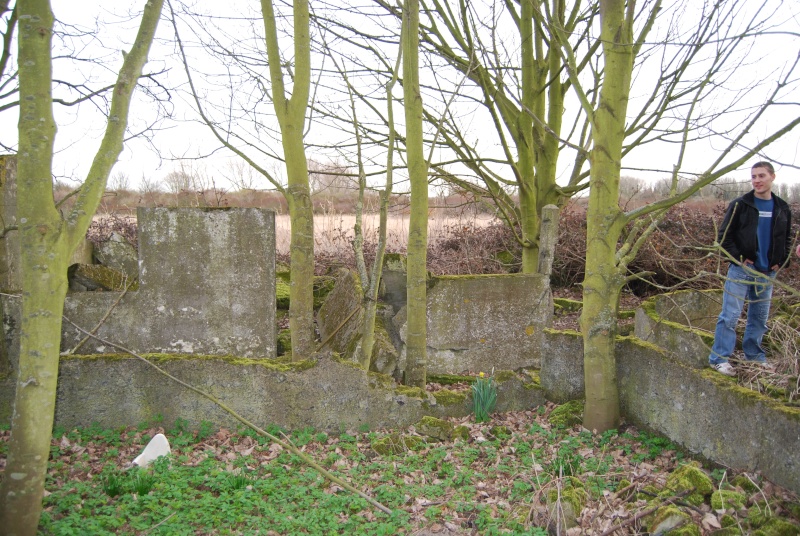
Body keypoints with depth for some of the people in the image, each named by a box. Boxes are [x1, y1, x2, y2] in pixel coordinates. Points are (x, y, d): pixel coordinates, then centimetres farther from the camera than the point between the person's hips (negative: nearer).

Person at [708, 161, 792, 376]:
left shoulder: (782, 208, 8)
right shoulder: (740, 205, -6)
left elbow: (787, 239, 19)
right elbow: (724, 237, -5)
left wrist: (780, 262, 5)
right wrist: (740, 259, -12)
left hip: (767, 273, 5)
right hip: (741, 270, -5)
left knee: (759, 318, 14)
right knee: (730, 316, -6)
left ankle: (754, 356, 27)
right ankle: (719, 358, 0)